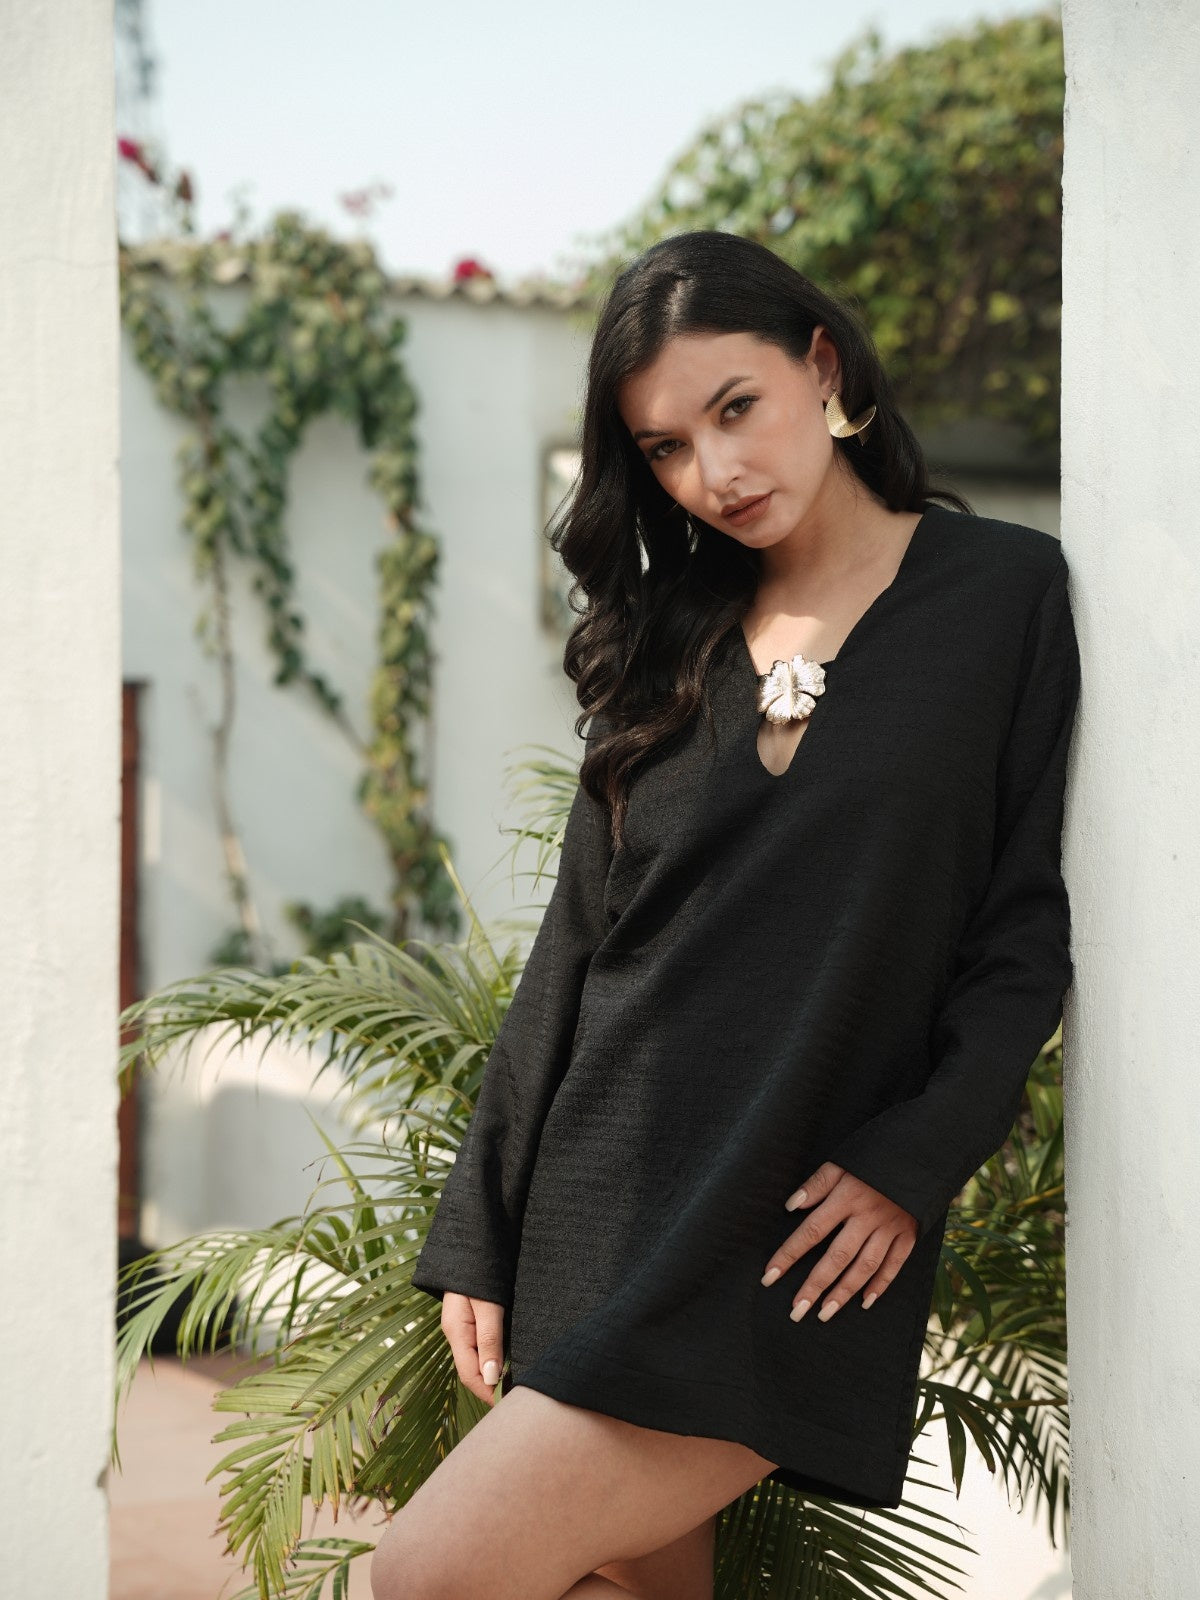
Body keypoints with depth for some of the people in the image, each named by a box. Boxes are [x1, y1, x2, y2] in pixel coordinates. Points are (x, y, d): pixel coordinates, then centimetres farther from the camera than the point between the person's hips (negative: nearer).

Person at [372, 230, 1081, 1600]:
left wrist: (913, 1159, -12)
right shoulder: (669, 640, 12)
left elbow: (1036, 921, -1)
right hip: (597, 1209, 5)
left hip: (798, 1241, -5)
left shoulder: (1009, 594, 1)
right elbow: (576, 947, 12)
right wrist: (478, 1232, 8)